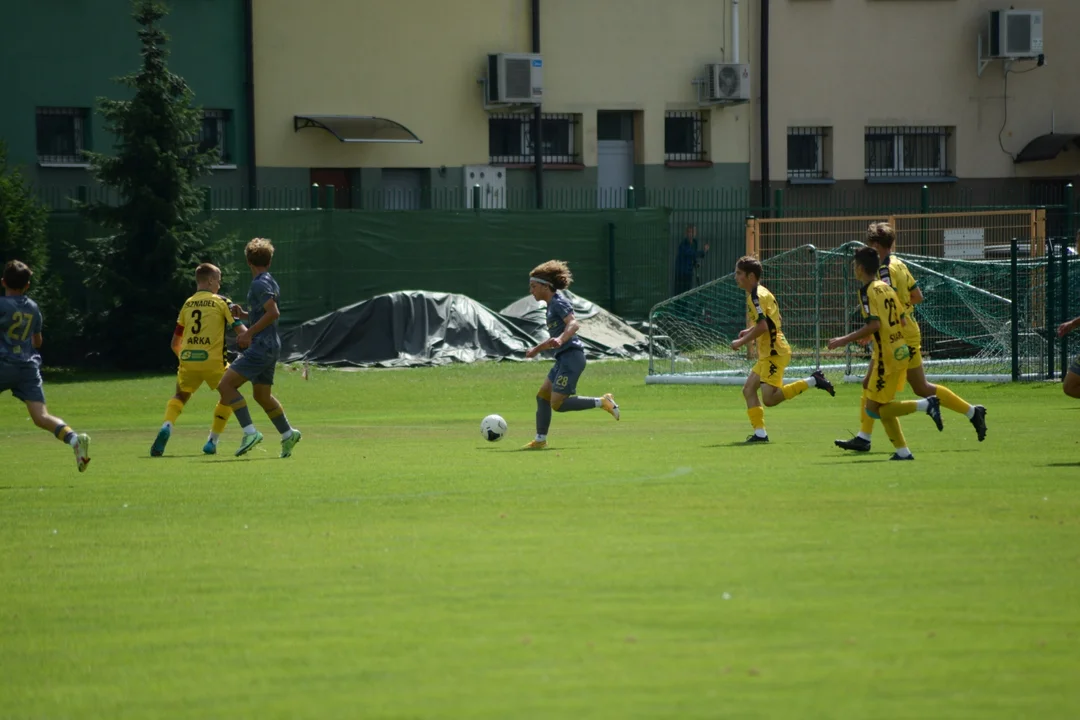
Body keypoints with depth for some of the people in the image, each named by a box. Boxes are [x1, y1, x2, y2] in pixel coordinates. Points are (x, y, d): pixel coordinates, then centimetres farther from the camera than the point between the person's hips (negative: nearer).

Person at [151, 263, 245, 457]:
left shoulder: (187, 304, 15)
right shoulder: (222, 302, 3)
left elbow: (175, 343, 17)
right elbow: (240, 330, -2)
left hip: (188, 359, 3)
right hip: (213, 360, -3)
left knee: (180, 395, 21)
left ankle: (167, 426, -10)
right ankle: (212, 440, 12)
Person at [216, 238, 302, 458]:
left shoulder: (259, 284, -13)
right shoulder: (270, 282, 16)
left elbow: (273, 312, -24)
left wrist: (249, 332, -21)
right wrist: (244, 315, 15)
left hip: (261, 347, -10)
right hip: (271, 346, 10)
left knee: (226, 384, -14)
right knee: (261, 395, 22)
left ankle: (250, 431, -20)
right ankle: (288, 434, 31)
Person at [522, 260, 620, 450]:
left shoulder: (558, 302, -10)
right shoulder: (552, 304, 19)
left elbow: (574, 324, -27)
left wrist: (560, 340, -43)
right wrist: (538, 349, 39)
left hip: (572, 356, -10)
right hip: (564, 358, 10)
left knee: (558, 404, -13)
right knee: (542, 396, 8)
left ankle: (602, 402, -6)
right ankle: (540, 440, 12)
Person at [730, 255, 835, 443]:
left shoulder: (757, 296, -15)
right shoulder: (760, 293, 16)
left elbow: (762, 326, -24)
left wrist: (741, 342, -14)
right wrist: (749, 332, 16)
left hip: (774, 352, -10)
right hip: (767, 352, 10)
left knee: (769, 398, -14)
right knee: (749, 389, 7)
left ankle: (812, 381, -9)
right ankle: (760, 433, 5)